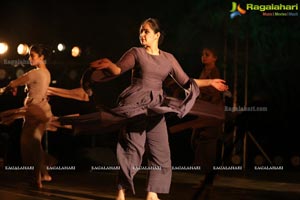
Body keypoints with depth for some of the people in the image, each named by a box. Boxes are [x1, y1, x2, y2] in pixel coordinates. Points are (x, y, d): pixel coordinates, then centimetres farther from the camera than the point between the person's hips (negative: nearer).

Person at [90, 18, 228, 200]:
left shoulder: (168, 59, 12)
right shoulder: (136, 53, 2)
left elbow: (185, 81, 15)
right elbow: (118, 70, -10)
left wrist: (210, 82, 10)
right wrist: (108, 64, -32)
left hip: (156, 108, 5)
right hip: (135, 104, -4)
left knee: (161, 152, 3)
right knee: (133, 149, -8)